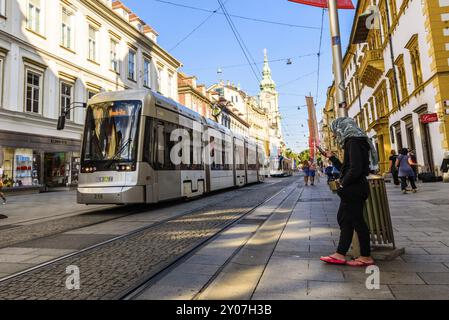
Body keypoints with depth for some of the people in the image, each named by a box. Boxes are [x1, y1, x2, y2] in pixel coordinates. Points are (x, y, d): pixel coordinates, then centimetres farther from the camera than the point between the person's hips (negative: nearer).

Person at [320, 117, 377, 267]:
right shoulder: (352, 142, 16)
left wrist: (343, 184, -14)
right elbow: (345, 168, 19)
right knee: (343, 218, 12)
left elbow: (355, 169, -24)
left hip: (354, 189, -10)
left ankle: (366, 257, 15)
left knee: (357, 221, 0)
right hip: (353, 189, 10)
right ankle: (340, 254, 19)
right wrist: (332, 157, 22)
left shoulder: (353, 142, -14)